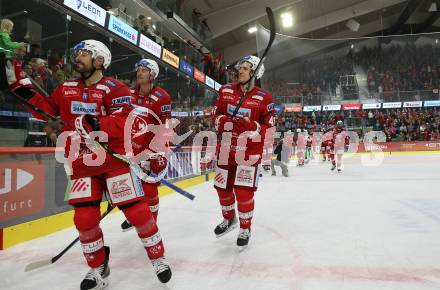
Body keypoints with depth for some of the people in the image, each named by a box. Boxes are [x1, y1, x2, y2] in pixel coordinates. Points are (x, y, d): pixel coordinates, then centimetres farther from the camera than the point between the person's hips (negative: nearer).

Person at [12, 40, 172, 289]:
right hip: (82, 164, 5)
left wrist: (97, 125, -31)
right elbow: (45, 109, 19)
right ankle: (98, 268, 27)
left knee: (137, 211, -4)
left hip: (114, 159, -5)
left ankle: (158, 257, 19)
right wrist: (23, 89, 9)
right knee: (85, 218, 3)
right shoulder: (66, 89, 13)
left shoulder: (114, 88, -6)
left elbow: (123, 121, -17)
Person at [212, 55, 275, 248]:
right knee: (222, 186, 14)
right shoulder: (225, 91, 5)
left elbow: (270, 128, -6)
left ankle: (245, 229, 19)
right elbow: (216, 116, 10)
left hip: (249, 150, -4)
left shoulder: (263, 97, -7)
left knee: (243, 190, -6)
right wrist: (224, 121, -13)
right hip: (226, 148, 5)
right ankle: (229, 218, 42)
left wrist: (251, 126, -24)